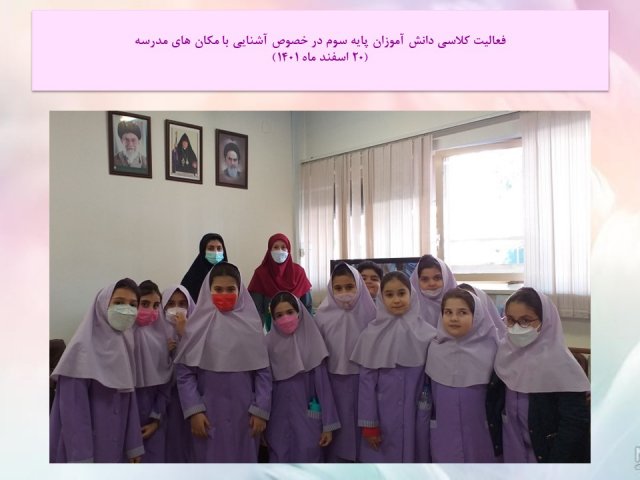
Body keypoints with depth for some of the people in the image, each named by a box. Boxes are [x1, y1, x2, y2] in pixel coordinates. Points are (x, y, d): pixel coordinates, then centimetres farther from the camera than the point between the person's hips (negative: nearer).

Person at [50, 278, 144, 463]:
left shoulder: (124, 345, 5)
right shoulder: (83, 346, -14)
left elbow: (129, 398, 8)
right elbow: (73, 407, -17)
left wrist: (134, 445, 7)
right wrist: (81, 458, -20)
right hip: (83, 447, -6)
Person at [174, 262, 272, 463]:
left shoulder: (251, 323, 0)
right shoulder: (198, 324, -3)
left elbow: (263, 371, 0)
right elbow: (184, 372, -3)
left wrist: (261, 411, -4)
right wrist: (194, 411, -9)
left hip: (244, 413, 1)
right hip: (208, 413, -1)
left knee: (244, 461, 12)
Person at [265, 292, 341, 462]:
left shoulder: (311, 342, -7)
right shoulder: (269, 343, -2)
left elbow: (323, 384, -4)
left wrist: (328, 424, -4)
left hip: (307, 421, -1)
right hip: (278, 421, 2)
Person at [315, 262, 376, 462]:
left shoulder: (369, 313, -7)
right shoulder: (323, 315, -6)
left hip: (363, 381, 0)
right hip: (334, 383, 0)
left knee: (361, 429, 9)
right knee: (338, 434, 9)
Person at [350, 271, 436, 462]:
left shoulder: (426, 333, -4)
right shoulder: (372, 334, -7)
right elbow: (366, 381, -4)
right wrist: (369, 424, -4)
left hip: (415, 417, 1)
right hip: (382, 417, -1)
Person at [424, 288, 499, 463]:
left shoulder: (489, 347, -8)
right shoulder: (434, 349, -2)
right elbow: (427, 391, 7)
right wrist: (429, 430, 9)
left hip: (480, 435, -1)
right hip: (444, 436, 2)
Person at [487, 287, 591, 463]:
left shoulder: (560, 364, -21)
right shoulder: (506, 351, -5)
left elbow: (576, 422, -19)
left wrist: (555, 461, -18)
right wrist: (496, 437, 4)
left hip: (545, 453, -5)